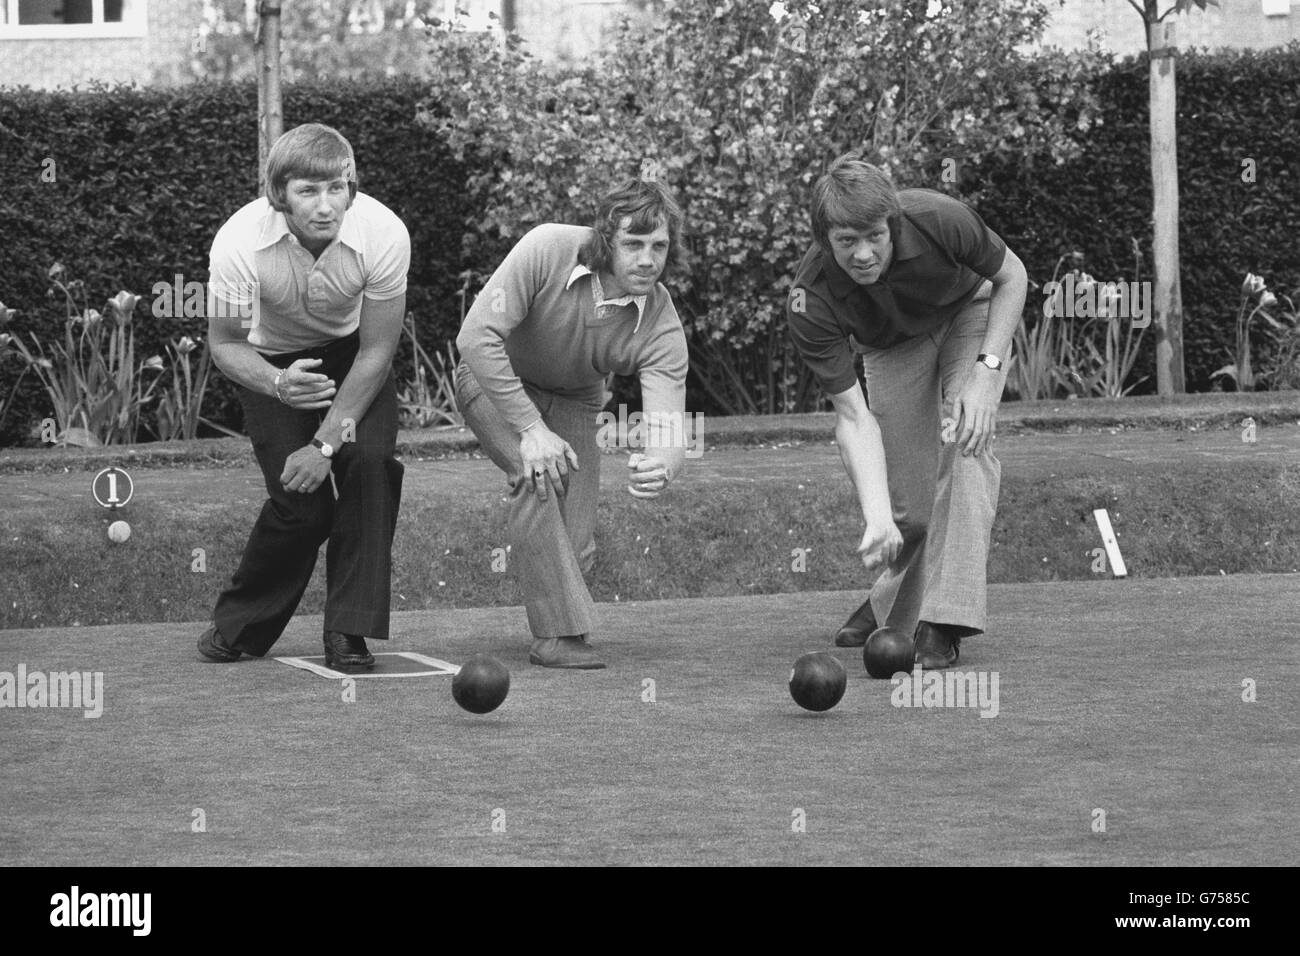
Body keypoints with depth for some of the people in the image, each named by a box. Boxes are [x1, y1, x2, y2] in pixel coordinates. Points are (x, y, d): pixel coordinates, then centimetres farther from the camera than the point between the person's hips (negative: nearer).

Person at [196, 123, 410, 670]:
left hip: (351, 353, 1)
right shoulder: (240, 242, -32)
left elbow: (376, 351, -20)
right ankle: (238, 627, 10)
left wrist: (327, 442, -24)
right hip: (271, 361, -1)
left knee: (370, 461, -24)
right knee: (301, 499, -15)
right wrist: (278, 384, -39)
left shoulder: (383, 234, -31)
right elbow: (224, 344, -17)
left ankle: (348, 632, -12)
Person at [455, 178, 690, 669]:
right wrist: (530, 427, -34)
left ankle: (562, 627, 24)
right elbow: (477, 336, -33)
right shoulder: (547, 251, -33)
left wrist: (661, 467, -57)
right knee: (538, 473, -30)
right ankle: (557, 634, -25)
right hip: (494, 380, -3)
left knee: (575, 547, -9)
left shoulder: (662, 328, -25)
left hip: (574, 402, 3)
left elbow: (669, 430, -31)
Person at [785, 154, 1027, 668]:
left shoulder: (940, 220, -37)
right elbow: (854, 417, -33)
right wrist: (877, 517, -46)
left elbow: (1011, 276, -16)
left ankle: (943, 624, -23)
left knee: (967, 444, -24)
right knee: (908, 507, -7)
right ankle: (892, 599, 27)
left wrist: (986, 372, -26)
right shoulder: (810, 302, -35)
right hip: (893, 349, 1)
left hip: (972, 312, -1)